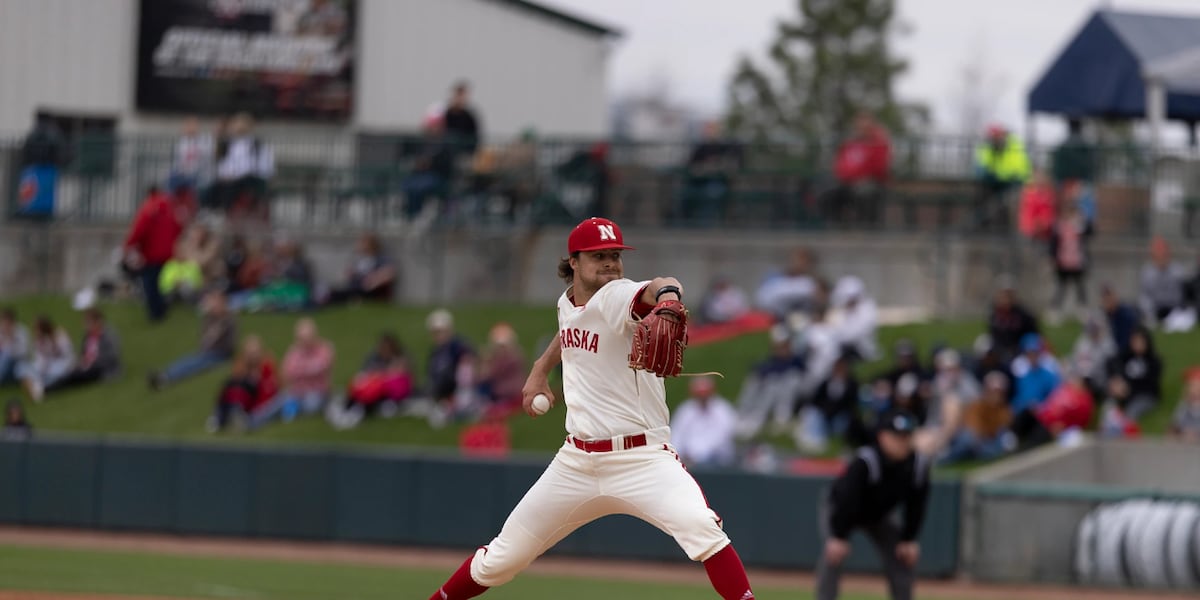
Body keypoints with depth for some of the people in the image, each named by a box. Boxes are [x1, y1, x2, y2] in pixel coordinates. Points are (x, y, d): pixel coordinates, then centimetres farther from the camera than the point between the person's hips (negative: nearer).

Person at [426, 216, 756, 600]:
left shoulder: (617, 297, -14)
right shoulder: (567, 305, 7)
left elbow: (655, 290, -40)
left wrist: (667, 298, -62)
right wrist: (541, 369, 27)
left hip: (642, 457, -6)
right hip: (576, 463, 6)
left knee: (701, 527, -32)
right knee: (502, 558, 9)